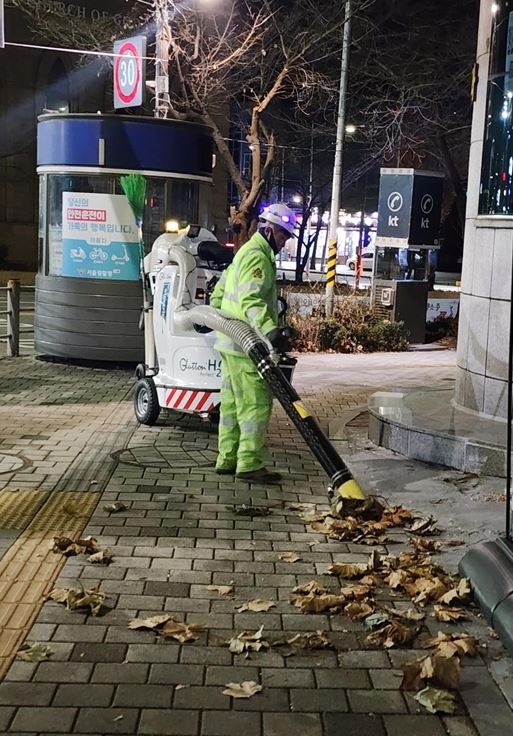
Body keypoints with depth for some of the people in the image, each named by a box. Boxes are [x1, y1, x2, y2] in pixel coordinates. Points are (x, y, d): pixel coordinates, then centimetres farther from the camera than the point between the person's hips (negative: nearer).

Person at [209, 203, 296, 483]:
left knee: (232, 402, 14)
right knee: (256, 403, -7)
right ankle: (249, 464, -4)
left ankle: (227, 459, 21)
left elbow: (219, 290, 28)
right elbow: (251, 300, -30)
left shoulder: (245, 252, 20)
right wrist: (270, 329, -42)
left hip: (231, 343, 11)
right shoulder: (258, 256, -14)